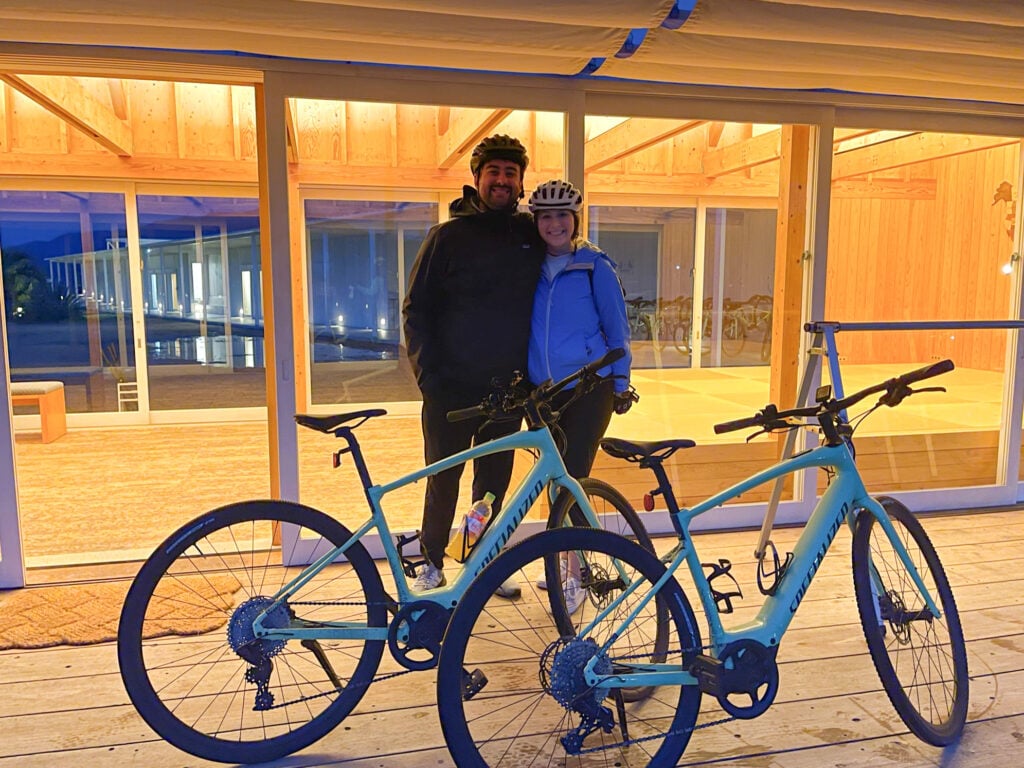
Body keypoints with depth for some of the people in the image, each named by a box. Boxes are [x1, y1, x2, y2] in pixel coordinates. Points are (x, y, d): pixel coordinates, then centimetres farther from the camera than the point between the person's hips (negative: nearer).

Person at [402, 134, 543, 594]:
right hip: (452, 387, -2)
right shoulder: (449, 236, -1)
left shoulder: (532, 236, 7)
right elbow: (416, 308, -1)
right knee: (443, 479, 7)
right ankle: (432, 564, 25)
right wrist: (427, 371, -9)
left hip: (507, 386, 3)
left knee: (495, 480, 12)